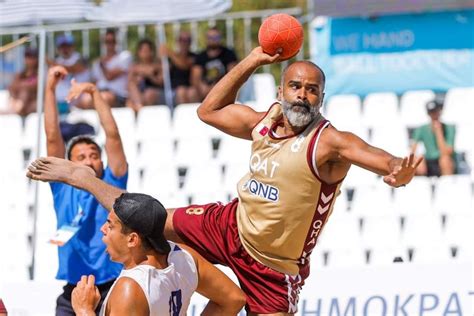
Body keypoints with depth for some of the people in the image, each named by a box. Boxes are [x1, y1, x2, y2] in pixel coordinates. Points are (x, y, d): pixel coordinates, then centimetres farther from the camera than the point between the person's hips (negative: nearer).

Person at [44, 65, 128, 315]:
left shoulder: (112, 184, 5)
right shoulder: (63, 189, 8)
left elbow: (112, 134, -2)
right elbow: (52, 137, 4)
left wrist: (93, 92, -7)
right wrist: (50, 89, 0)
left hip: (112, 289, -2)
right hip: (73, 293, 2)